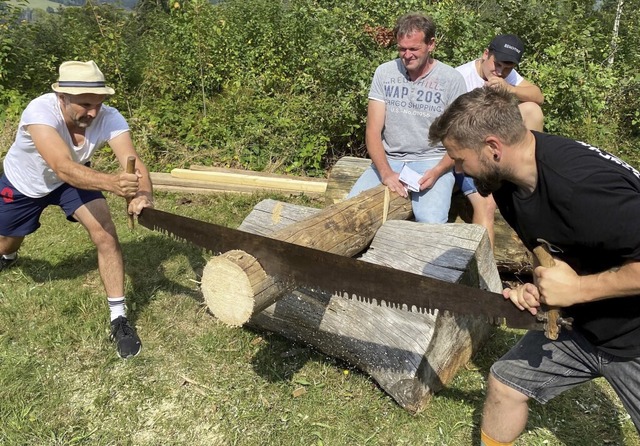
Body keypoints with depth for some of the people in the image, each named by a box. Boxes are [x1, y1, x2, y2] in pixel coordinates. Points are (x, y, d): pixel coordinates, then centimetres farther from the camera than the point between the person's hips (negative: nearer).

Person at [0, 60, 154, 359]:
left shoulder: (109, 118, -34)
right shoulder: (40, 111, -42)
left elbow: (133, 163, -45)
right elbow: (63, 168, -55)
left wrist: (143, 194, -68)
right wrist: (111, 183, -73)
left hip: (73, 178, 1)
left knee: (106, 235, -19)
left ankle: (119, 319, -7)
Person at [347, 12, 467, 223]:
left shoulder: (451, 79, -4)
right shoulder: (384, 72, 2)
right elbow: (373, 132, -1)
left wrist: (436, 172, -19)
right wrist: (386, 172, -18)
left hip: (432, 162, -2)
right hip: (388, 160, 2)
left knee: (431, 222, -30)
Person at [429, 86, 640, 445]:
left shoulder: (583, 184, -34)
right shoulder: (506, 183, -6)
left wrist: (577, 288, -26)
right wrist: (540, 287, -8)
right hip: (585, 326, 8)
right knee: (506, 381, 11)